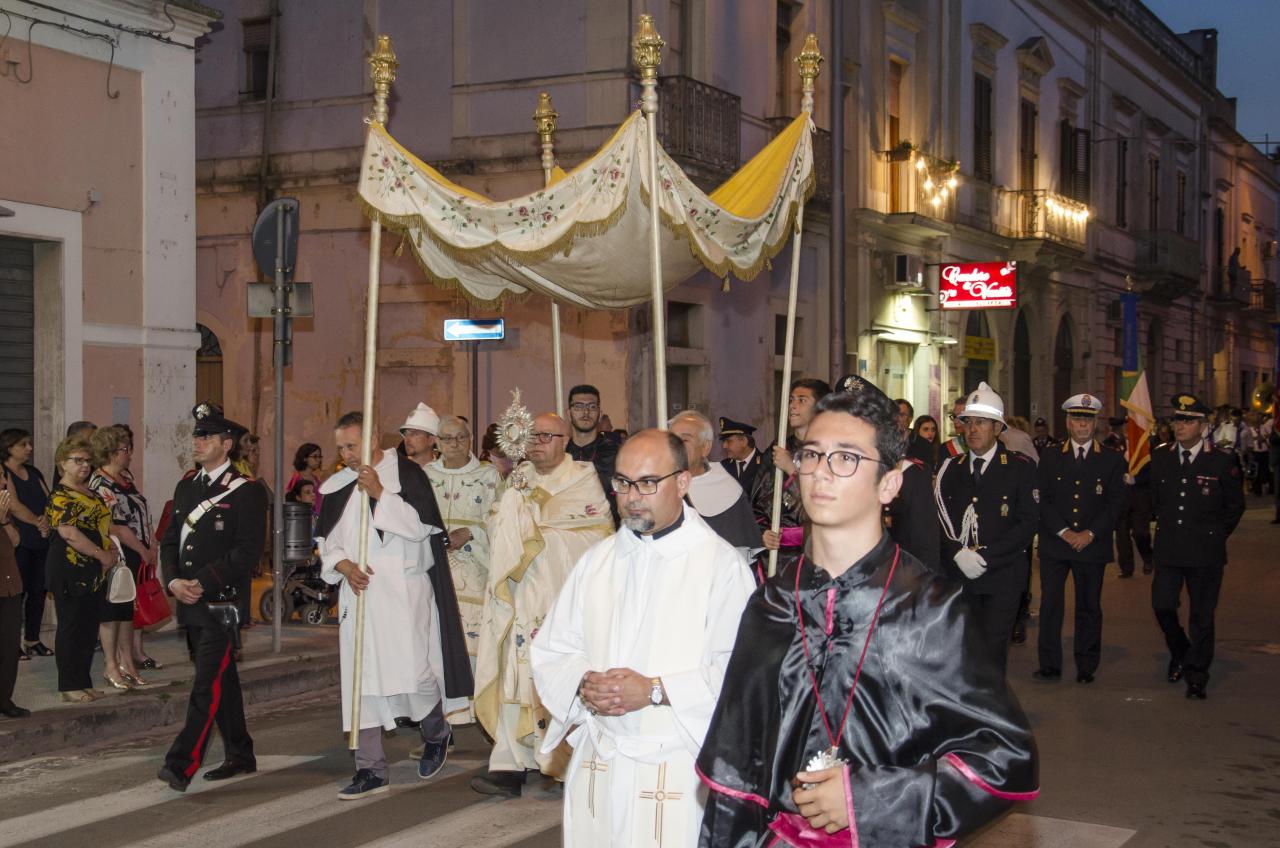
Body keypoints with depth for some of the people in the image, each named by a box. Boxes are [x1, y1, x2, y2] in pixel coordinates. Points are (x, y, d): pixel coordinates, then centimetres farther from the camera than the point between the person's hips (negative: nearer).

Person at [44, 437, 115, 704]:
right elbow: (69, 533, -20)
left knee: (89, 629, 11)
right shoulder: (59, 497, -10)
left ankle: (84, 683, 18)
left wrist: (111, 552, 4)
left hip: (95, 572, 8)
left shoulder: (91, 494, 16)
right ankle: (70, 687, 4)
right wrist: (102, 555, -17)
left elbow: (105, 524, 23)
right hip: (70, 574, -8)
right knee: (71, 629, -2)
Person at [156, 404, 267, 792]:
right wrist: (173, 580, -4)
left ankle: (181, 765, -12)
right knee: (222, 680, 15)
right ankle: (240, 755, 25)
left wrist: (202, 583, -19)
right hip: (190, 603, 7)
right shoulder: (186, 487, 15)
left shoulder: (246, 491, -8)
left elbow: (247, 550, -14)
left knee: (208, 685, -10)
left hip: (223, 603, -7)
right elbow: (170, 539, 14)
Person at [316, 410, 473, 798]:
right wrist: (343, 565, -6)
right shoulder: (338, 486, 11)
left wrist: (380, 494, -17)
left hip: (403, 591, -4)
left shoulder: (406, 473, -3)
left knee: (412, 671, -9)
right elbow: (327, 540, 14)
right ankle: (371, 769, 7)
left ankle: (436, 733, 23)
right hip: (359, 592, 5)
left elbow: (421, 525, -12)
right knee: (361, 678, 1)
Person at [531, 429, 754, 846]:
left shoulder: (722, 565, -8)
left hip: (678, 770, -4)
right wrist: (583, 684, -11)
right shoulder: (596, 560, 10)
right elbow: (551, 651, 9)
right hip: (597, 764, 5)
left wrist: (656, 690, -20)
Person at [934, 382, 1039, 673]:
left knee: (992, 653, -8)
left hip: (1002, 576, -3)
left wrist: (985, 556, -13)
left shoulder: (1021, 467, 0)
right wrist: (957, 553, -13)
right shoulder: (950, 468, 11)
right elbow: (938, 519, 5)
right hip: (958, 575, 3)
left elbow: (1029, 521, -6)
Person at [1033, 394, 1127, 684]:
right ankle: (1050, 665, 4)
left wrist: (1091, 533, -11)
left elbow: (1116, 502, -1)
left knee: (1089, 607, 5)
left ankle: (1086, 667, 13)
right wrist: (1064, 532, -10)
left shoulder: (1112, 461, 5)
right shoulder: (1049, 458, 8)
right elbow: (1043, 500, 1)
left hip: (1092, 545, 0)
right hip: (1054, 544, 1)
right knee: (1050, 604, -2)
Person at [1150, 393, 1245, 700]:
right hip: (1168, 549, 3)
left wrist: (1216, 536, 6)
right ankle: (1180, 654, 28)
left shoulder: (1223, 461, -5)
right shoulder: (1160, 458, 6)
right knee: (1162, 605, 1)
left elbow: (1235, 506, 5)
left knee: (1201, 616, 2)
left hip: (1205, 552, -3)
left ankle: (1197, 677, 12)